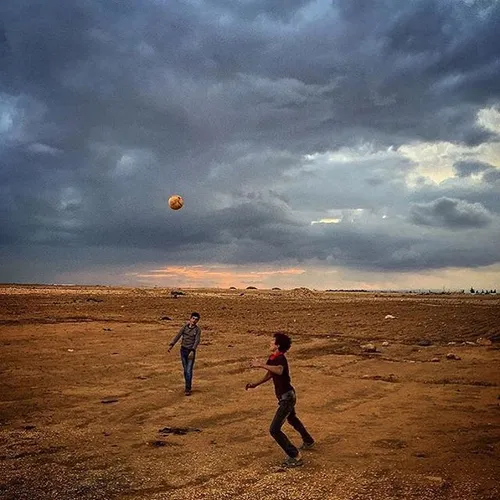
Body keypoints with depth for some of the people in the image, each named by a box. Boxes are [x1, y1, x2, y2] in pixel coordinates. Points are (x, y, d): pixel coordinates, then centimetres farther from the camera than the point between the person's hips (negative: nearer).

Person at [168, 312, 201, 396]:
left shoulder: (198, 329, -7)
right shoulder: (185, 327, 2)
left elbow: (197, 341, -16)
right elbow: (178, 336, -2)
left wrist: (192, 351, -28)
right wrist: (171, 345, -12)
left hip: (191, 351, -3)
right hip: (183, 350, 3)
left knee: (189, 370, -8)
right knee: (185, 369, 12)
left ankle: (188, 389, 0)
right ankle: (188, 385, 27)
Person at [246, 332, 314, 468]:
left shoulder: (280, 358, -26)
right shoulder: (272, 358, 3)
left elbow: (279, 371, -50)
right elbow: (270, 374, 19)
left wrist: (261, 365, -50)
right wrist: (255, 384, 10)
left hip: (287, 397, -10)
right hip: (287, 396, 10)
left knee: (274, 430, -11)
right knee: (292, 419, 34)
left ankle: (295, 457, -2)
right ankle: (308, 441, 58)